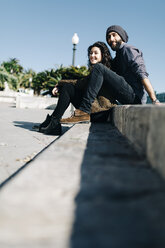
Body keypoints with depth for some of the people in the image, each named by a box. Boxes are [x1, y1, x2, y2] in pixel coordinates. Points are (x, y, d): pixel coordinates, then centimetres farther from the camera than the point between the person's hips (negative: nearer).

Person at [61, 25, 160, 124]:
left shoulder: (128, 50, 0)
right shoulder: (117, 57, 28)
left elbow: (142, 75, -13)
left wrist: (155, 101, -23)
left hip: (135, 96, -9)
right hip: (129, 98, 9)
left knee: (99, 67, -20)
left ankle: (84, 111, -28)